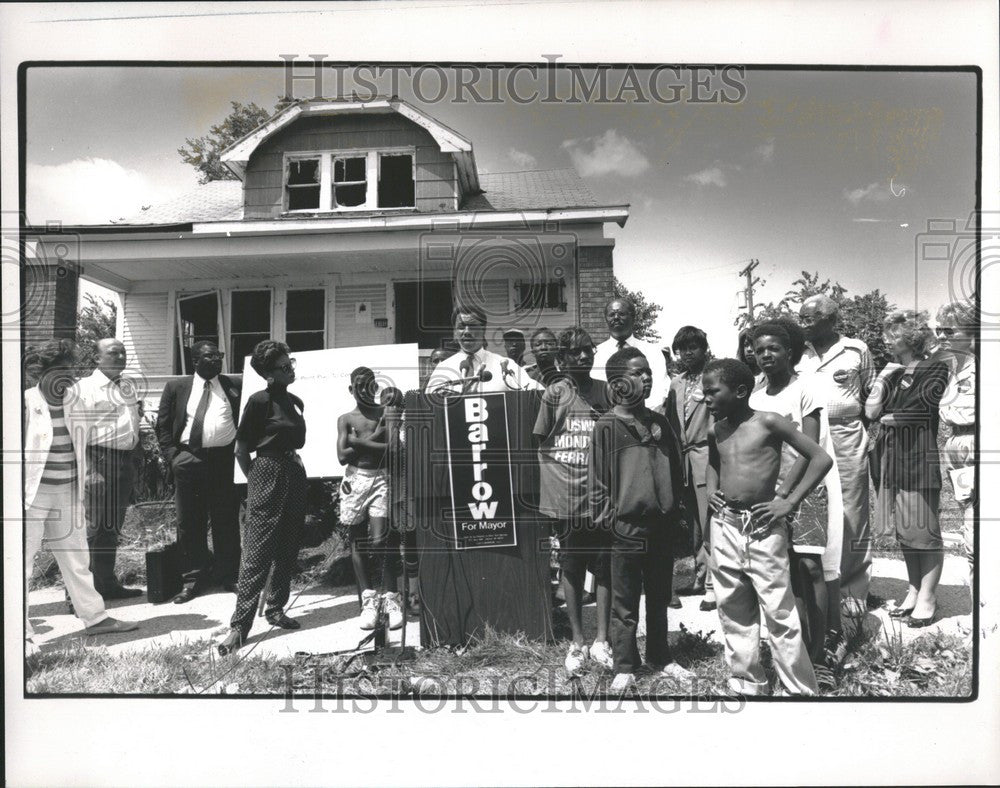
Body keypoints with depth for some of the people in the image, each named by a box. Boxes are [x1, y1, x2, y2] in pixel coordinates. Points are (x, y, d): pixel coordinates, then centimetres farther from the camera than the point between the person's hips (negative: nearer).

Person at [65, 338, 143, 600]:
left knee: (112, 528, 15)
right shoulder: (82, 388, -6)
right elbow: (74, 432, -10)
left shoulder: (128, 386, 15)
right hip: (98, 459, -7)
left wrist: (136, 459, 18)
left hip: (125, 460, 7)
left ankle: (106, 583, 25)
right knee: (90, 527, -7)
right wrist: (81, 471, -15)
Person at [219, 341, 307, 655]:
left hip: (295, 477, 7)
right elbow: (241, 450, -6)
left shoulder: (295, 402, 11)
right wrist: (257, 480, -1)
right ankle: (240, 624, -4)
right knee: (257, 552, -8)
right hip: (268, 478, -7)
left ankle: (276, 608, 25)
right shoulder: (260, 400, -9)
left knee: (287, 550, 12)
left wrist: (295, 467, 13)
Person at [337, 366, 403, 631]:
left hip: (381, 479, -2)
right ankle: (369, 599, 12)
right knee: (357, 542, 3)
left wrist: (360, 442, -11)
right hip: (355, 481, 2)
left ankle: (390, 598, 0)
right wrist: (374, 439, -6)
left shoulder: (386, 413, 7)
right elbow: (343, 456, -3)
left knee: (380, 541, -11)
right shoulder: (346, 419, 9)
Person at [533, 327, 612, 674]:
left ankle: (601, 641, 12)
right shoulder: (554, 394, 2)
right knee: (571, 567, 8)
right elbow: (541, 444, 5)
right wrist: (558, 479, -4)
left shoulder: (607, 392, 5)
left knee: (604, 566, 2)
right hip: (565, 498, -1)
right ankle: (577, 642, 19)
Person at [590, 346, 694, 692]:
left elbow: (675, 469, 15)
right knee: (625, 605, 5)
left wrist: (674, 510, 12)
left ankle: (660, 657, 31)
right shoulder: (607, 427, -7)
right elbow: (598, 478, -6)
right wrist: (605, 517, -7)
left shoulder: (659, 422, 8)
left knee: (659, 599, 17)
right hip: (626, 527, -5)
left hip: (661, 526, 5)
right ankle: (624, 667, 16)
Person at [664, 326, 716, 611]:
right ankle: (700, 577, 22)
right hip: (682, 457, 6)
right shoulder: (676, 384, 15)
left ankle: (712, 585, 1)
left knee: (707, 523, -6)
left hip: (706, 454, -6)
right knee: (693, 523, 12)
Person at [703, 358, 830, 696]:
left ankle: (802, 690, 12)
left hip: (763, 528, -6)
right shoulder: (715, 431, 8)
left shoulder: (768, 423, -9)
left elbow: (821, 459, -10)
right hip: (724, 526, 6)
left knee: (780, 614, -1)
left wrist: (789, 503, -12)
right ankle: (746, 686, 25)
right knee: (733, 612, 12)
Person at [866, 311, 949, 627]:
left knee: (923, 530, -2)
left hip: (920, 457, -6)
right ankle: (914, 591, 20)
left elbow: (922, 405, -13)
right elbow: (871, 412, 5)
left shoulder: (935, 368, -1)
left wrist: (890, 417, 0)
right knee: (904, 530, 10)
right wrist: (883, 378, -1)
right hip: (892, 457, 6)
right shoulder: (892, 372, 15)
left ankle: (927, 596, 7)